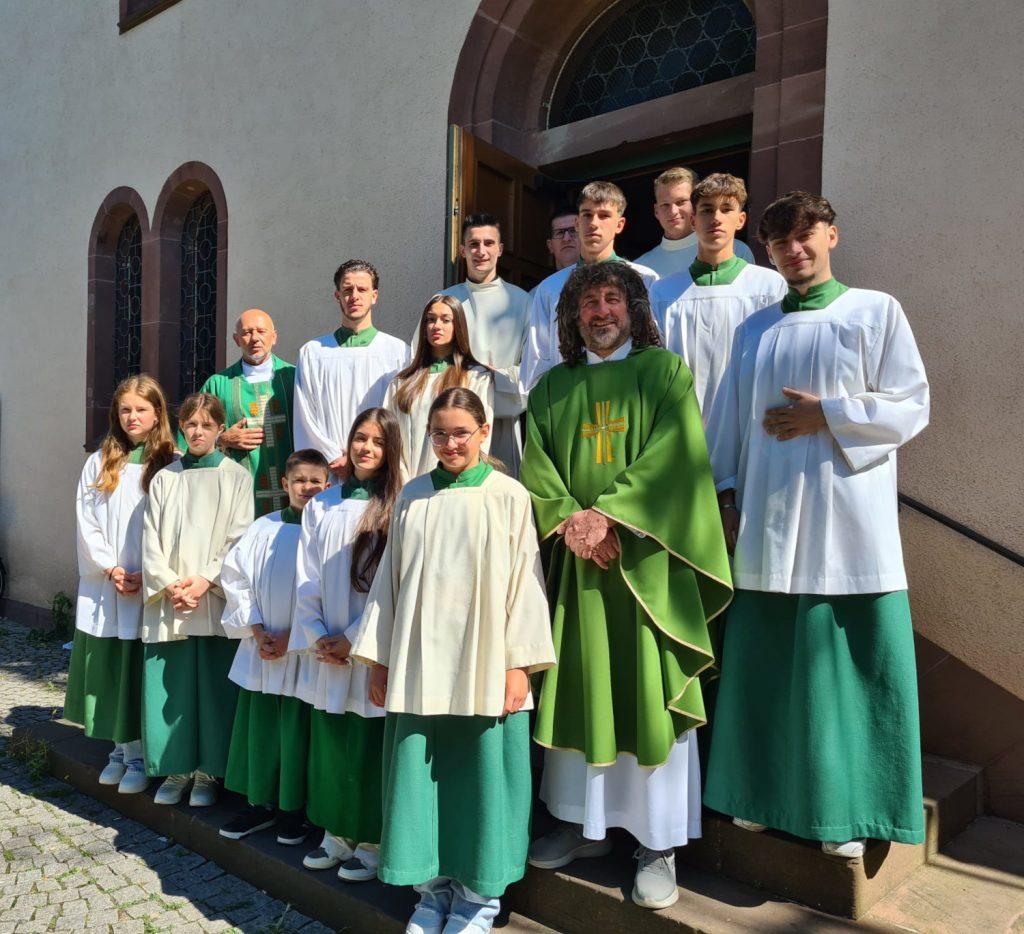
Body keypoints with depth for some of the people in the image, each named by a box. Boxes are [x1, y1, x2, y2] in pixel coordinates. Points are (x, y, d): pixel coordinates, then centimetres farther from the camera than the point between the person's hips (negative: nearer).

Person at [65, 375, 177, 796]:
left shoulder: (172, 465, -3)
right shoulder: (99, 463, 7)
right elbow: (86, 523, 4)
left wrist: (148, 576, -13)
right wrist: (111, 569, -7)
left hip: (151, 589, -3)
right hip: (103, 588, 4)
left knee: (140, 672, 2)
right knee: (107, 670, 9)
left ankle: (139, 755, 14)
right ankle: (119, 749, 24)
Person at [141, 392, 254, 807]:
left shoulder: (236, 476, 3)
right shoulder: (164, 478, 11)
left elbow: (240, 539, -3)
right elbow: (151, 540, 5)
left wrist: (207, 579, -14)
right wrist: (168, 584, -9)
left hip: (216, 599, -2)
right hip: (168, 602, 3)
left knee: (213, 686, 1)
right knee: (170, 686, 5)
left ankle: (208, 771, 14)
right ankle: (176, 768, 19)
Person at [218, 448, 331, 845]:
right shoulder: (264, 528, 3)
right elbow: (235, 577, 3)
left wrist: (291, 637, -13)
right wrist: (257, 630, -6)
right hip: (261, 649, 3)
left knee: (298, 730, 5)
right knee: (258, 725, 11)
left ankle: (293, 809, 22)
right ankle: (260, 803, 28)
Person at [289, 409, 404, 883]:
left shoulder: (395, 510, -6)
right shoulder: (320, 506, 8)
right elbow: (307, 578, 7)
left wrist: (353, 638, -11)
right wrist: (316, 636, -3)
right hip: (326, 651, 4)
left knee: (367, 748, 3)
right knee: (328, 743, 12)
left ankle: (369, 843, 18)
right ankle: (336, 834, 28)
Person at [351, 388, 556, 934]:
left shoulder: (507, 495, -3)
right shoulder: (413, 496, 7)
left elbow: (525, 581, -4)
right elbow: (389, 579, 10)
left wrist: (519, 664, -8)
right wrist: (378, 659, 8)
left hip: (483, 670, -3)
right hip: (417, 668, 3)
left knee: (480, 777, 6)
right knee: (419, 776, 10)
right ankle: (433, 888, 30)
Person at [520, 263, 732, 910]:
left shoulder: (665, 371, 4)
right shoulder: (552, 388, 14)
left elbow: (672, 454, -10)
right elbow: (537, 467, 4)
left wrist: (607, 513, -18)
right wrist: (570, 521, -13)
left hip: (645, 558, -3)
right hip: (575, 560, 3)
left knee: (649, 694, 1)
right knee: (580, 687, 9)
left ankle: (659, 845, 13)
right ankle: (585, 824, 24)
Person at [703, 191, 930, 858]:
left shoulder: (877, 312, 4)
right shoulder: (756, 329, 14)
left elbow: (912, 406, -2)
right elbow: (730, 417, 13)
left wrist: (826, 414, -10)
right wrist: (726, 496, 7)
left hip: (847, 520, -3)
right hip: (768, 521, 3)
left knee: (847, 662, 0)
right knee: (767, 661, 7)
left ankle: (846, 810, 17)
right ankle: (769, 794, 23)